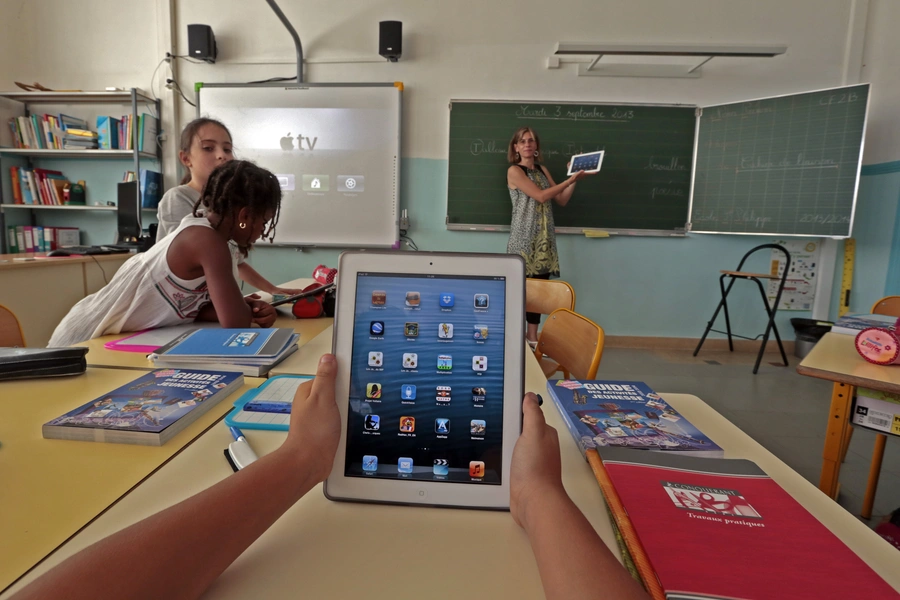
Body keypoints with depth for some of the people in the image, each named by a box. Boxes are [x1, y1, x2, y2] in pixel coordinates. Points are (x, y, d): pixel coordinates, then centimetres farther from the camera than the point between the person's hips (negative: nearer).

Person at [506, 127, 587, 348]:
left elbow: (562, 200, 13)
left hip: (544, 237, 6)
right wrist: (570, 180, -11)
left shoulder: (542, 170, 16)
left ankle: (532, 337, 14)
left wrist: (575, 178, 4)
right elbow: (541, 196, -14)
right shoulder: (514, 171, -4)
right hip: (524, 237, -6)